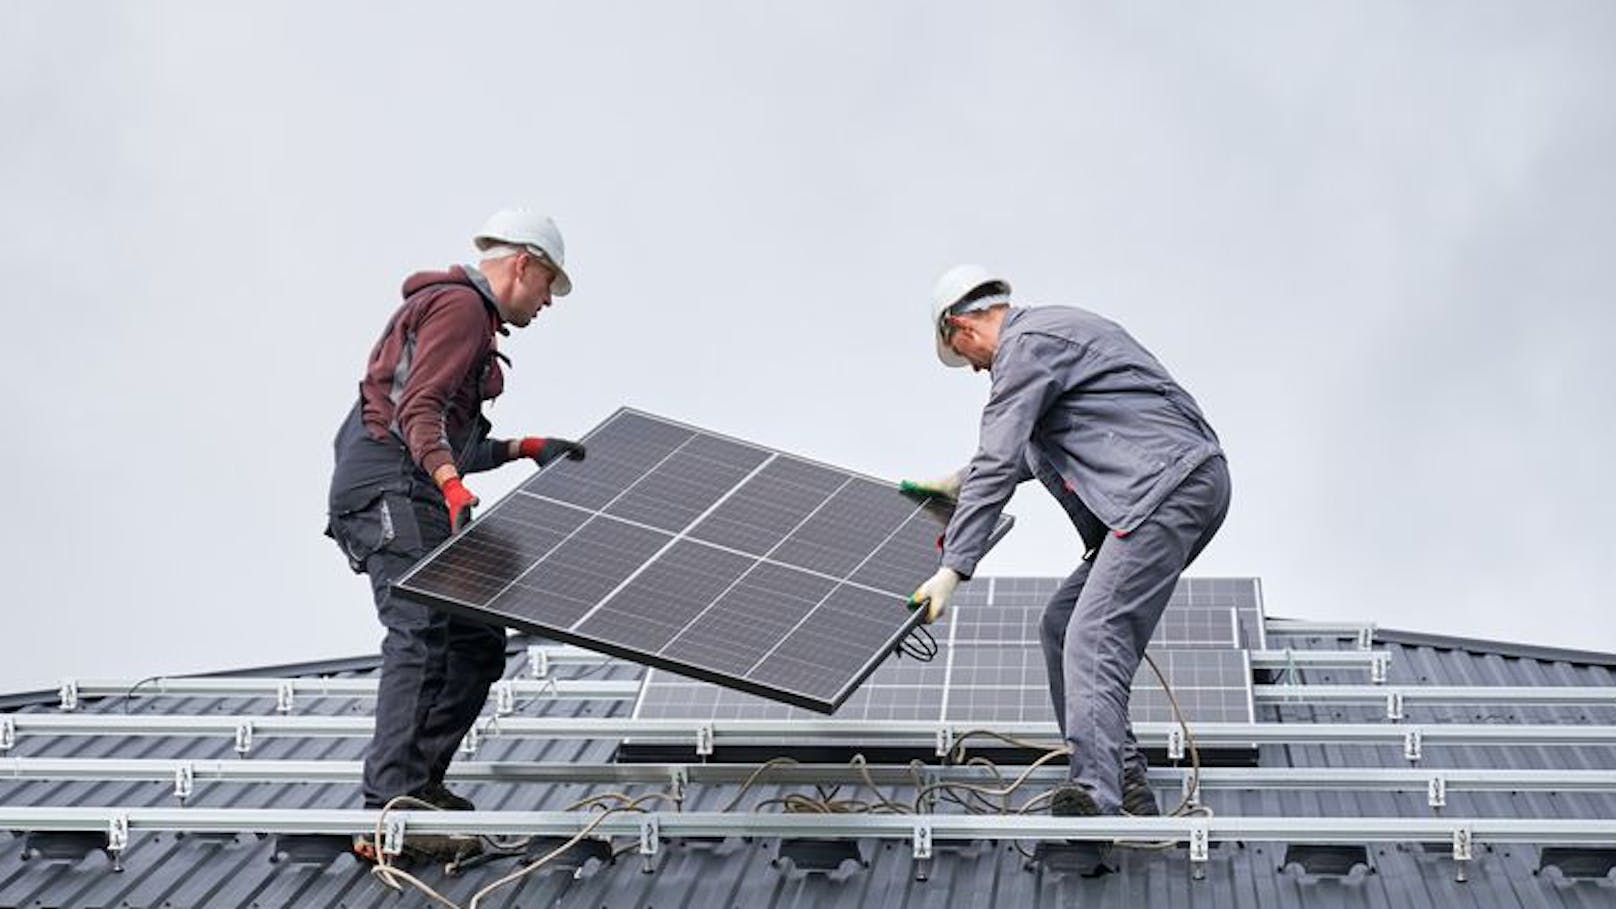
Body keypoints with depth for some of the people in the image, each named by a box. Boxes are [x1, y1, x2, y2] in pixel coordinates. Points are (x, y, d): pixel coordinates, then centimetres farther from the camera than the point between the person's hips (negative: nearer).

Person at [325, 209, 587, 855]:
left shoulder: (473, 316, 29)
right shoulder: (460, 305, -5)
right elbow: (418, 410, -20)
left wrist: (523, 448, 25)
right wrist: (454, 486, -33)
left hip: (413, 488, 11)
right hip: (387, 486, -11)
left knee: (478, 641, 9)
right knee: (422, 630, -22)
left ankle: (420, 783, 11)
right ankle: (393, 804, -30)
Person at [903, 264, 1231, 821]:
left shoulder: (1027, 346, -5)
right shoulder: (1049, 330, 27)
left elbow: (998, 465, -13)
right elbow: (1027, 452, 40)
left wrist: (953, 569, -14)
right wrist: (959, 484, 46)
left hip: (1169, 486, -10)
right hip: (1184, 485, 10)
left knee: (1094, 640, -20)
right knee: (1061, 625, 11)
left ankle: (1095, 796, -33)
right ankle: (1124, 783, 10)